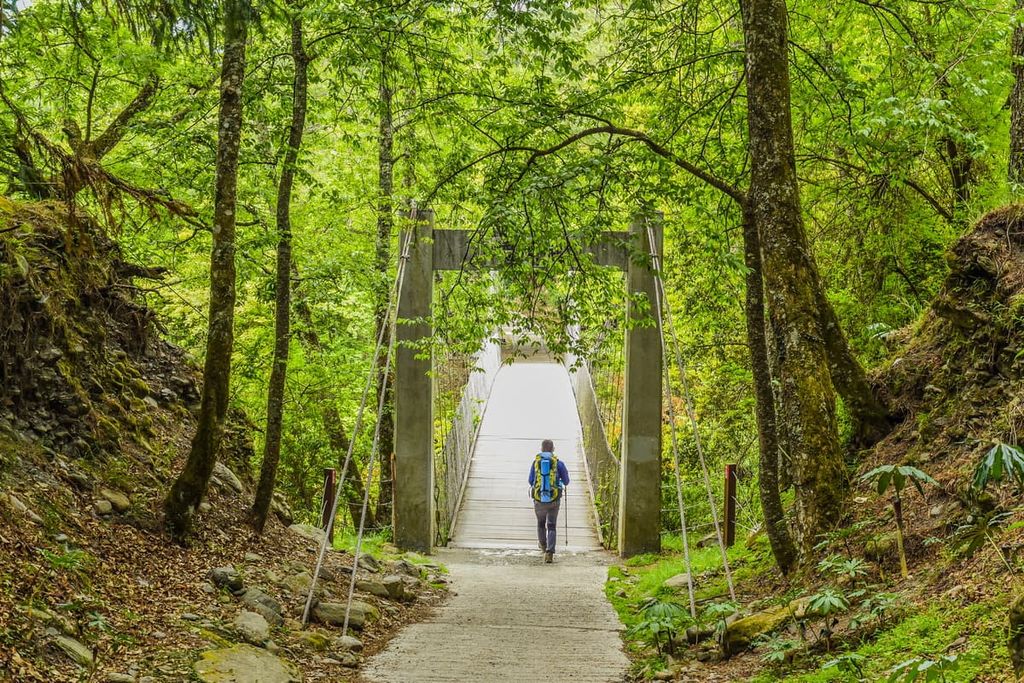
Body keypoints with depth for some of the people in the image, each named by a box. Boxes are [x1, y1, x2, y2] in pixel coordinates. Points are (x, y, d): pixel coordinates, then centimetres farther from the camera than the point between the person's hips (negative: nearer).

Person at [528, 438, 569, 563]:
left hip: (538, 499, 1)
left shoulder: (536, 462, 1)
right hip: (554, 500, -1)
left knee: (541, 522, 26)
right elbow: (566, 481, 7)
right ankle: (549, 552, -15)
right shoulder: (558, 463, -3)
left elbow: (531, 481, 10)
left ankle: (543, 544, 48)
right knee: (551, 527, 3)